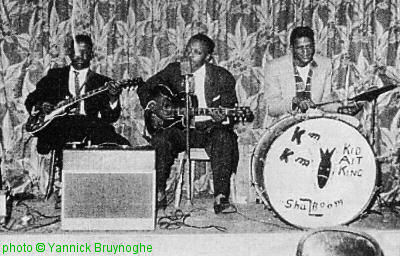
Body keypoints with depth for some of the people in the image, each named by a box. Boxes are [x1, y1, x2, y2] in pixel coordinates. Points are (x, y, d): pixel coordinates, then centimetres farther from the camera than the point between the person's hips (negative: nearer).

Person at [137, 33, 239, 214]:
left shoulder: (221, 76, 2)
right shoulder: (174, 70, 8)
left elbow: (230, 107, 1)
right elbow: (144, 89, 13)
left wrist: (222, 117, -23)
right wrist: (151, 106, -7)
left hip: (209, 128, -1)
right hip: (180, 128, 2)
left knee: (224, 138, -34)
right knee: (161, 139, -29)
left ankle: (221, 198, -31)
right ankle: (159, 195, -17)